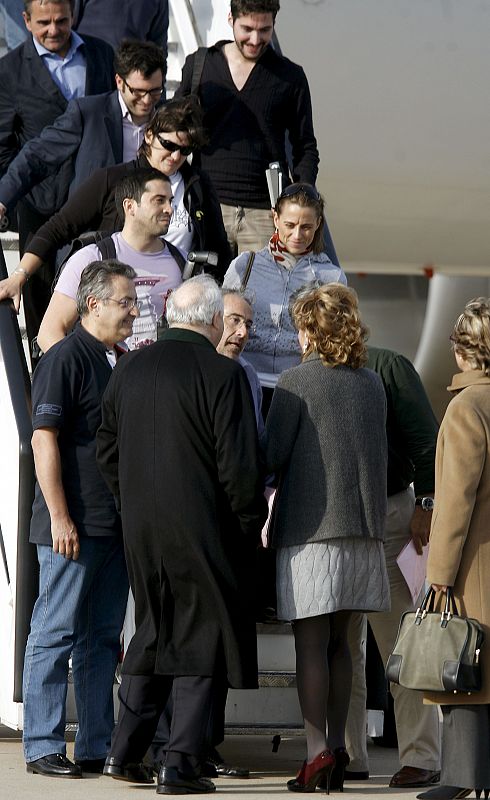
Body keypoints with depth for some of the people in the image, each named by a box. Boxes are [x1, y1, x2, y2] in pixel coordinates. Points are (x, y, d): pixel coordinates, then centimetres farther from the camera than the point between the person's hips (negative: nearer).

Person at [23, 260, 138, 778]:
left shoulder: (119, 363, 16)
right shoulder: (65, 358, -9)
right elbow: (45, 439, -14)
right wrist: (60, 517, -19)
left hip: (115, 524, 8)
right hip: (74, 525, -8)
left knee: (103, 637, 10)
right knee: (55, 634, -4)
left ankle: (97, 746, 14)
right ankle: (43, 748, 0)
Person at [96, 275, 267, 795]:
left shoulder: (128, 369, 5)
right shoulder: (222, 374, -13)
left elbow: (107, 452, 11)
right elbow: (239, 464, -14)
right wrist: (249, 527, -1)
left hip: (140, 528, 6)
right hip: (203, 531, -6)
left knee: (154, 630, 19)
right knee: (201, 636, 3)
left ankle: (125, 750, 19)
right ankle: (180, 763, 1)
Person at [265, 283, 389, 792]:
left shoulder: (296, 382, -7)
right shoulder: (372, 385, 9)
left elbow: (273, 457, -8)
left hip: (310, 526, -5)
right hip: (363, 526, 5)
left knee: (311, 642, -3)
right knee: (338, 641, 12)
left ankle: (318, 754, -6)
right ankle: (338, 748, 13)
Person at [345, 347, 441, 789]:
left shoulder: (386, 366, -1)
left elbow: (426, 439, -5)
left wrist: (425, 504, -13)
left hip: (384, 517, -6)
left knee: (399, 644, -7)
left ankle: (422, 757, -6)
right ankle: (349, 757, 12)